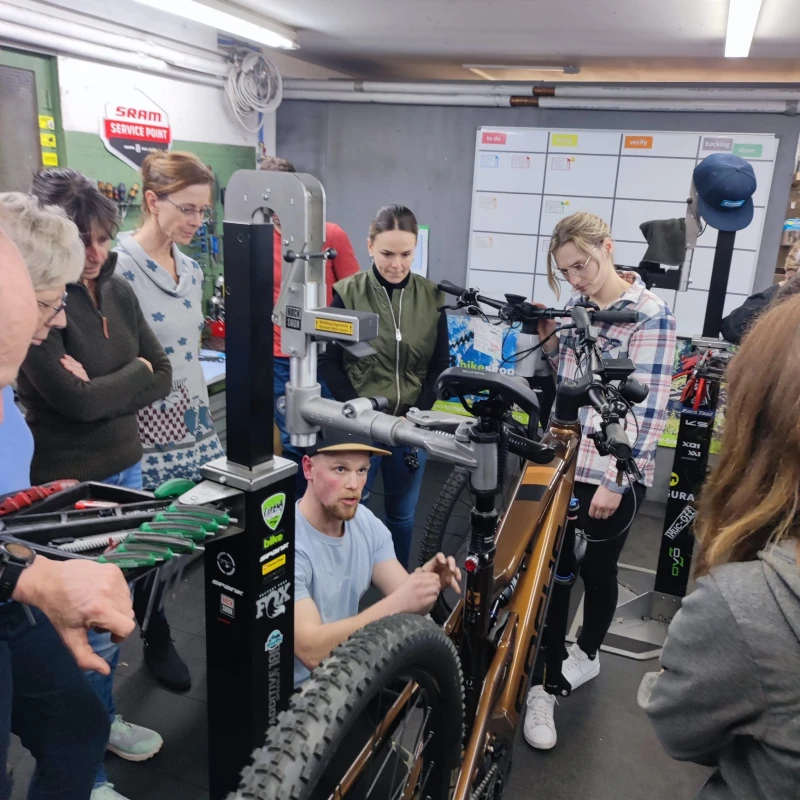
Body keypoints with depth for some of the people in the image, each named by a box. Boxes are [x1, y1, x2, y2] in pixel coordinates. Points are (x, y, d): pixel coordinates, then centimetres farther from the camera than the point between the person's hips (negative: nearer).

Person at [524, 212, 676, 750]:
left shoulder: (650, 316, -12)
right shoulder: (574, 311, 7)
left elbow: (649, 409, -17)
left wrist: (616, 480, -20)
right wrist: (548, 344, -4)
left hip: (612, 476, -5)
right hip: (562, 465, 5)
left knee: (597, 570, 12)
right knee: (552, 570, 7)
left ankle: (587, 654, 38)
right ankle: (545, 685, 22)